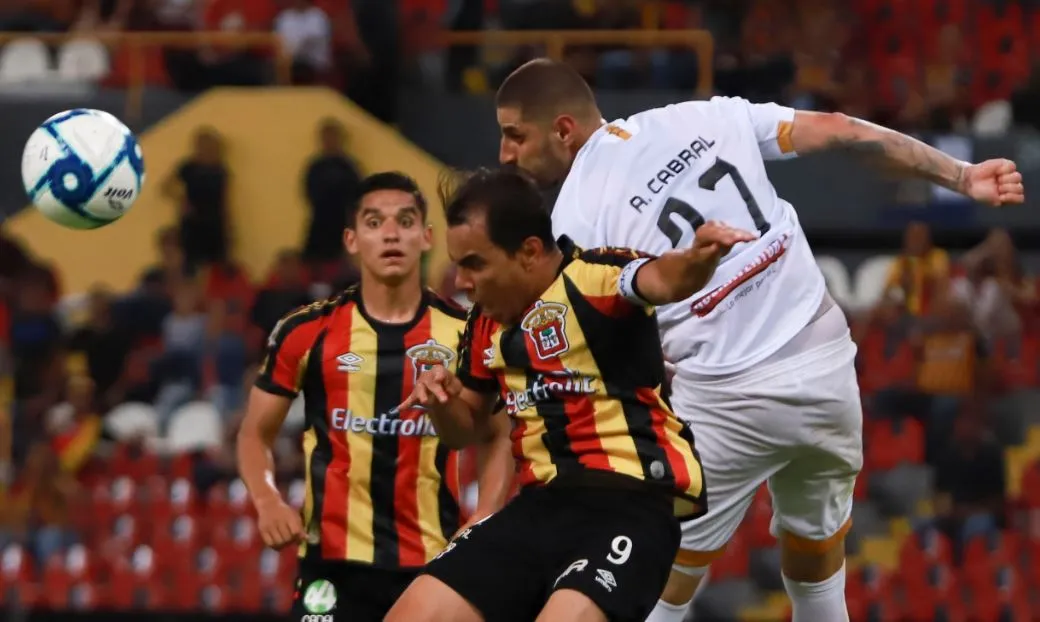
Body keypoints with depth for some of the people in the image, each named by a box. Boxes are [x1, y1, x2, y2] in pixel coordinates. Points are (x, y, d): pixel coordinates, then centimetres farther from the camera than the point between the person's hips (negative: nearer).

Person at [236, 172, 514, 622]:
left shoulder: (464, 333, 2)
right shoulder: (306, 333, 0)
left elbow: (496, 436, 14)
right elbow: (255, 434, 11)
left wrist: (483, 522, -2)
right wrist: (267, 503, -8)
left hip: (436, 562, 1)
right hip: (334, 560, -1)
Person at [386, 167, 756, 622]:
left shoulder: (595, 277, -10)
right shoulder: (487, 322, 13)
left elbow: (662, 279, -33)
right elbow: (467, 428, 27)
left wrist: (698, 258, -56)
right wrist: (442, 399, 4)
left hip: (630, 503, -8)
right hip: (541, 505, 8)